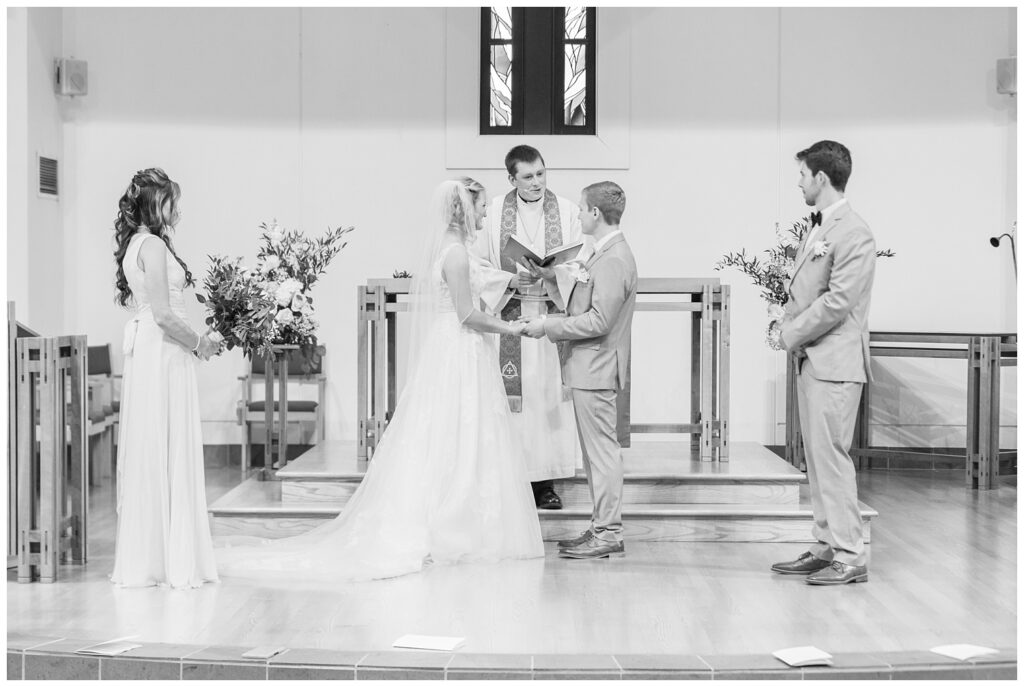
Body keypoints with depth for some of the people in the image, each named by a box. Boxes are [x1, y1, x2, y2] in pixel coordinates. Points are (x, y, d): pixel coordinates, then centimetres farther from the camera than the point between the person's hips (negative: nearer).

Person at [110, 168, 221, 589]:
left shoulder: (135, 244, 15)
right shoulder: (153, 245, -14)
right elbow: (164, 315, -18)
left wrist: (193, 341, 16)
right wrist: (199, 343, -5)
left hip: (145, 353, 9)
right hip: (164, 356, -9)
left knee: (147, 457, 11)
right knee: (167, 455, -4)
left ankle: (142, 558, 17)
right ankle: (169, 559, 2)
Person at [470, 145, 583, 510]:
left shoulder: (566, 211, 6)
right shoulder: (493, 212, 3)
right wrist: (510, 281, -12)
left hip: (553, 313, 1)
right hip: (510, 315, -1)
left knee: (550, 396, 2)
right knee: (513, 398, -4)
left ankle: (546, 482, 10)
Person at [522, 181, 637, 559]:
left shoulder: (613, 259, -19)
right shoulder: (603, 253, 15)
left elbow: (598, 320, -24)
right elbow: (578, 304, 18)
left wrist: (548, 326, -18)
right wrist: (552, 278, 10)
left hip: (596, 368, -11)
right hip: (588, 367, 11)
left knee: (601, 448, -4)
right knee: (596, 449, 14)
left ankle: (608, 533, 2)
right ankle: (603, 526, 22)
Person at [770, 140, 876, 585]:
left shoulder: (853, 233, -14)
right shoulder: (817, 228, 15)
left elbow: (838, 301, -19)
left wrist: (792, 333, -11)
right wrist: (785, 323, 5)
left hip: (834, 362, -9)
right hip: (810, 359, 9)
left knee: (830, 456, -8)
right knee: (817, 457, 12)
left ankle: (849, 557, -2)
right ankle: (827, 547, 20)